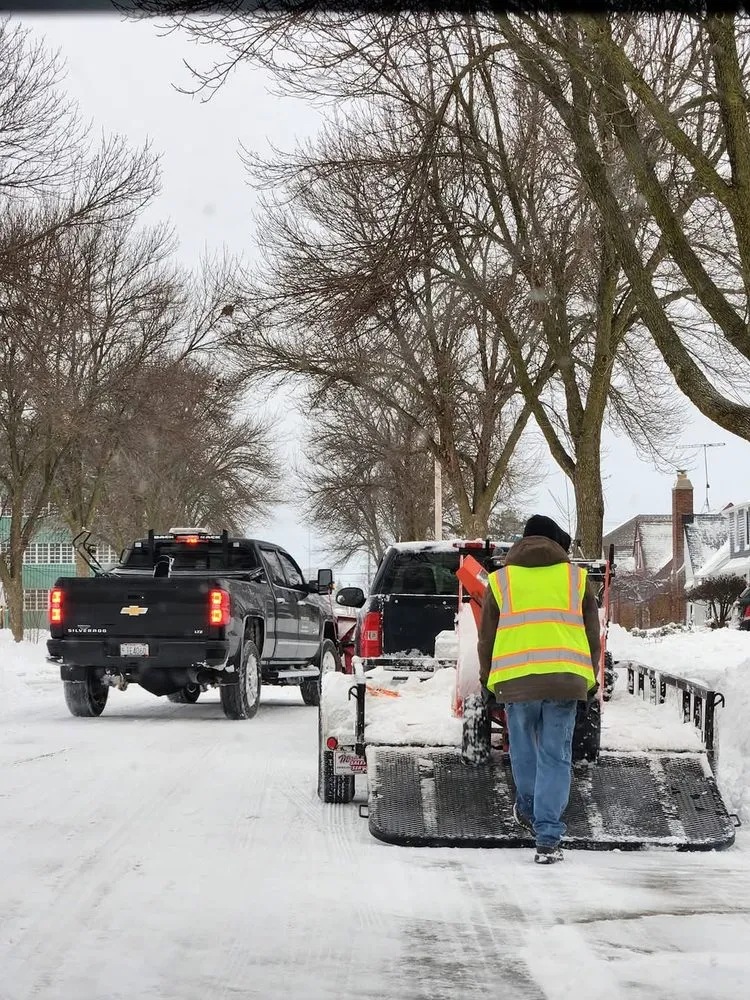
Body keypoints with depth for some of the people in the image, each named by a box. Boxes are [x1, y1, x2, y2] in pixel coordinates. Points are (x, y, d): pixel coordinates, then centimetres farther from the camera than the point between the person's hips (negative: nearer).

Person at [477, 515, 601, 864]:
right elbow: (592, 635, 16)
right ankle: (548, 839, -1)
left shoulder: (500, 580, 12)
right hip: (565, 678, 0)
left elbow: (486, 637, 14)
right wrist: (589, 680, 27)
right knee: (555, 758, 3)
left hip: (516, 678, 0)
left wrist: (489, 679, 28)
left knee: (524, 751, 20)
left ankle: (529, 812, 38)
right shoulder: (576, 578, 14)